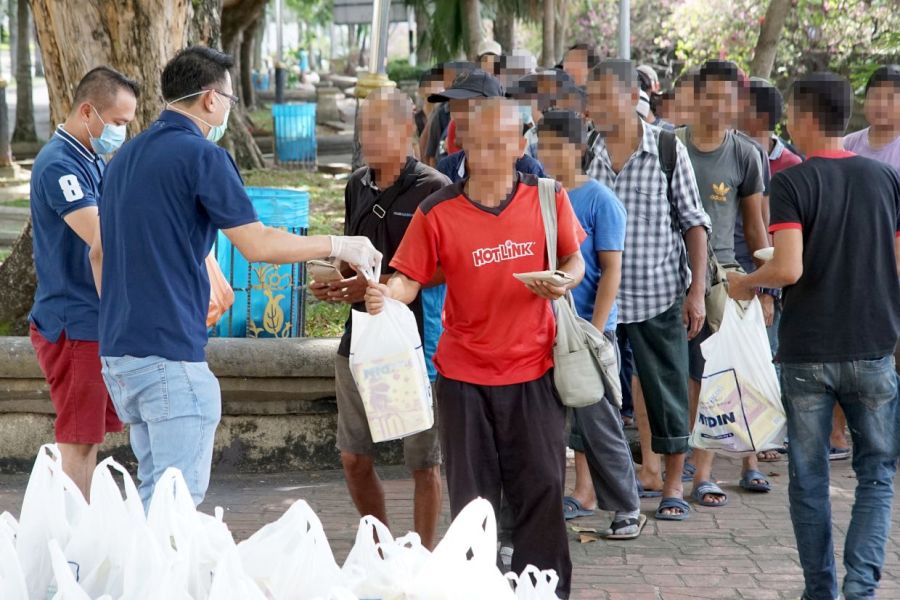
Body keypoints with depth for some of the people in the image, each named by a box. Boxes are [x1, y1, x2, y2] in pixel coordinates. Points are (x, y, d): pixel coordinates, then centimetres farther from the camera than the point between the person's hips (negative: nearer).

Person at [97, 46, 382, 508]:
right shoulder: (202, 156, -11)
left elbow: (100, 249, 23)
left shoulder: (127, 156, 16)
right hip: (169, 353, -9)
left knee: (154, 487, 16)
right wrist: (338, 246, -2)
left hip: (117, 347, 9)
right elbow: (258, 244, -14)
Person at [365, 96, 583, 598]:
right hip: (464, 373, -1)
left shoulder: (547, 198, -3)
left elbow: (574, 260, 8)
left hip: (533, 370, 1)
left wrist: (563, 282, -13)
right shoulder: (438, 212, -8)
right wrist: (386, 293, -29)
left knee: (542, 488, 3)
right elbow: (410, 279, -8)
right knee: (472, 497, 6)